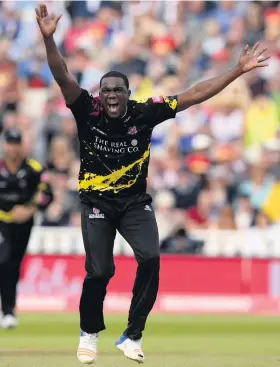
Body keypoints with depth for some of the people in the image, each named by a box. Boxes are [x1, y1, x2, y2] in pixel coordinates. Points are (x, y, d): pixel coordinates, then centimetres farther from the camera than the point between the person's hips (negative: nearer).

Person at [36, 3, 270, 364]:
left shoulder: (145, 113, -10)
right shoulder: (88, 112, -14)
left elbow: (194, 94, -8)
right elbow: (62, 77, -25)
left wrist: (238, 70, -10)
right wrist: (48, 37, -41)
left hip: (135, 200, 2)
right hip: (97, 202, -1)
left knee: (150, 260, -18)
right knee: (99, 272, -6)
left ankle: (132, 336, -3)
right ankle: (89, 333, 23)